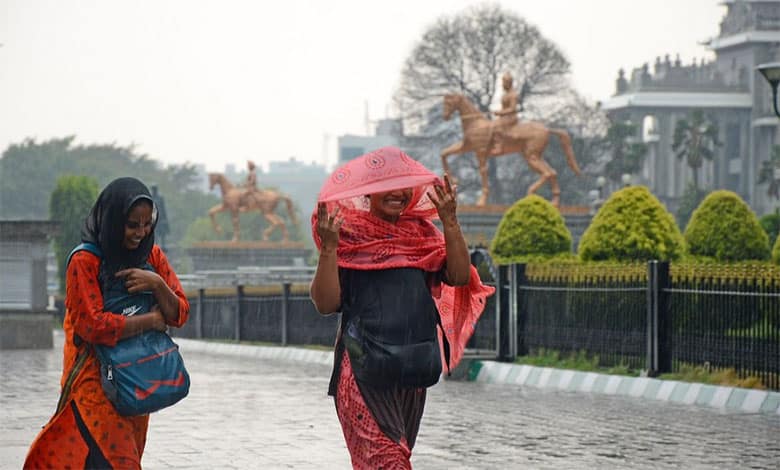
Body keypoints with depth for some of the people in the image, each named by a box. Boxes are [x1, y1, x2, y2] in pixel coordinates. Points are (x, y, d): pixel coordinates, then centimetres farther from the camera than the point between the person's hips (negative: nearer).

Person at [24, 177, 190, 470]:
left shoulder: (152, 256, 7)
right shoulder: (84, 262, -11)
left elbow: (180, 314, 4)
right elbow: (93, 325, -19)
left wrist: (157, 284, -15)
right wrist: (150, 320, -11)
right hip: (95, 378, -6)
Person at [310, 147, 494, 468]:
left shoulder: (422, 233, 11)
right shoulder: (350, 236, -2)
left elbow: (460, 277, -2)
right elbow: (326, 303, -8)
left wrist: (450, 222, -9)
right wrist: (328, 247, -19)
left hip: (412, 369, 5)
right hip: (363, 366, -5)